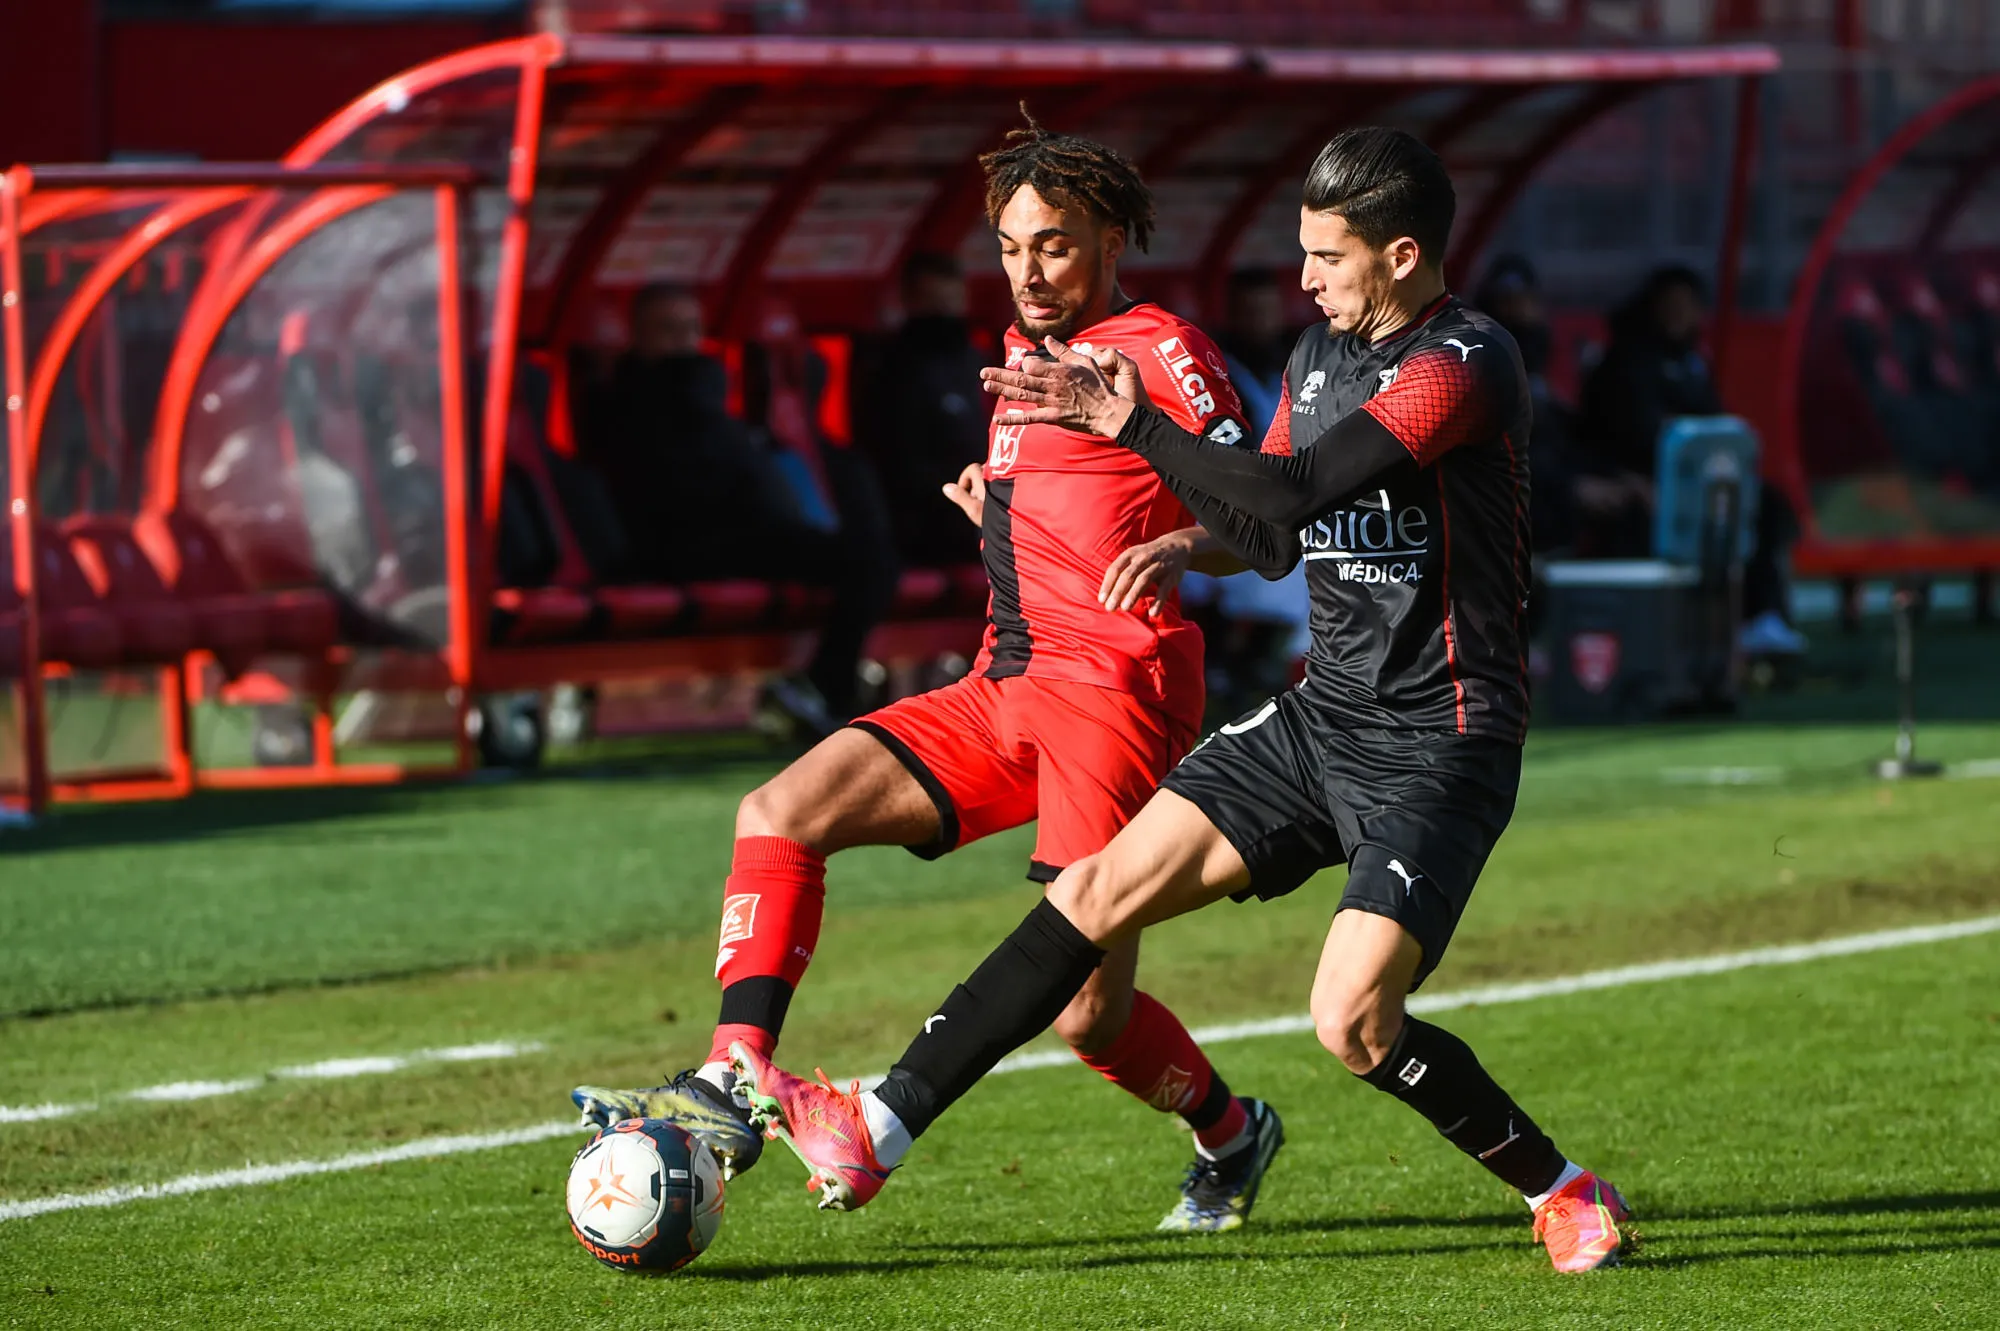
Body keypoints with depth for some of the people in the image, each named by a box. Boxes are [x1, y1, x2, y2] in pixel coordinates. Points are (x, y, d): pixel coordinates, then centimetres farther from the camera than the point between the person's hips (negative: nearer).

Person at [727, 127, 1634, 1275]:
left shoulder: (1468, 363, -17)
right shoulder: (1321, 354, 11)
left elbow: (1294, 492, -25)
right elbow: (1273, 541, 18)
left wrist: (1134, 424, -19)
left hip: (1441, 744, -8)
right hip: (1324, 716, 8)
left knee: (1354, 1023, -20)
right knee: (1101, 889, -2)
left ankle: (1566, 1192, 2)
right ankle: (878, 1132, 0)